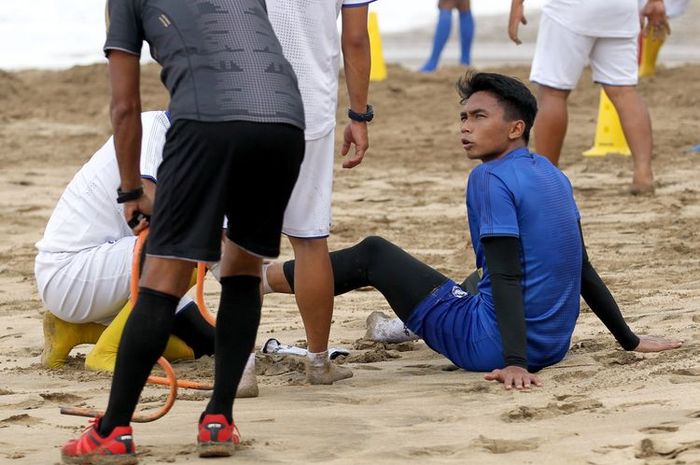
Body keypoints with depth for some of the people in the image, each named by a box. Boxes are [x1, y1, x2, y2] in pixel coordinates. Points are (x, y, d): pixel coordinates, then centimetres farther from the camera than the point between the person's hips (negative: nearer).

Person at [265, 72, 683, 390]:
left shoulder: (491, 178, -14)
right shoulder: (553, 175, 11)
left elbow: (507, 276, -23)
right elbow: (582, 268, 17)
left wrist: (514, 362, -30)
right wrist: (630, 341, 23)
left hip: (491, 348, -7)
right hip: (554, 346, 8)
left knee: (372, 254, 7)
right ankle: (409, 326, 61)